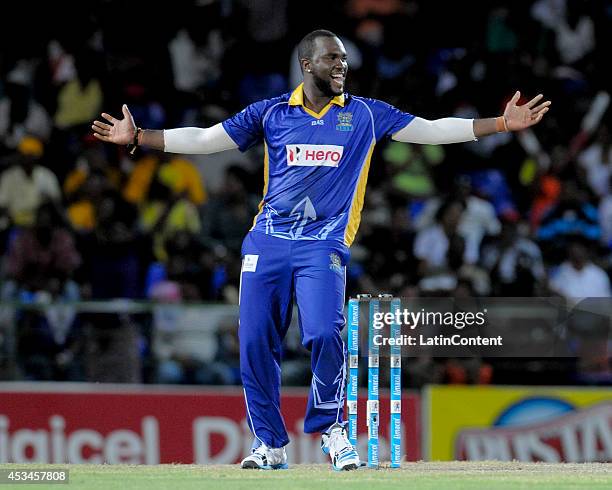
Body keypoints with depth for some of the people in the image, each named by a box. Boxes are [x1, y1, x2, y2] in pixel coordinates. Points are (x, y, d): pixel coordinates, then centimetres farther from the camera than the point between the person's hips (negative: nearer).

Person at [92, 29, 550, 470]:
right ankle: (270, 444, 12)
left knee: (324, 334, -21)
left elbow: (431, 131, 6)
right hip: (268, 241, 2)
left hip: (323, 244, -2)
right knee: (255, 342, -3)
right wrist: (138, 136, 4)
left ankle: (331, 428, 2)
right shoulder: (271, 112, 9)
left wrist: (503, 124, -2)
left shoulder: (366, 114, 8)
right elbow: (205, 139, 11)